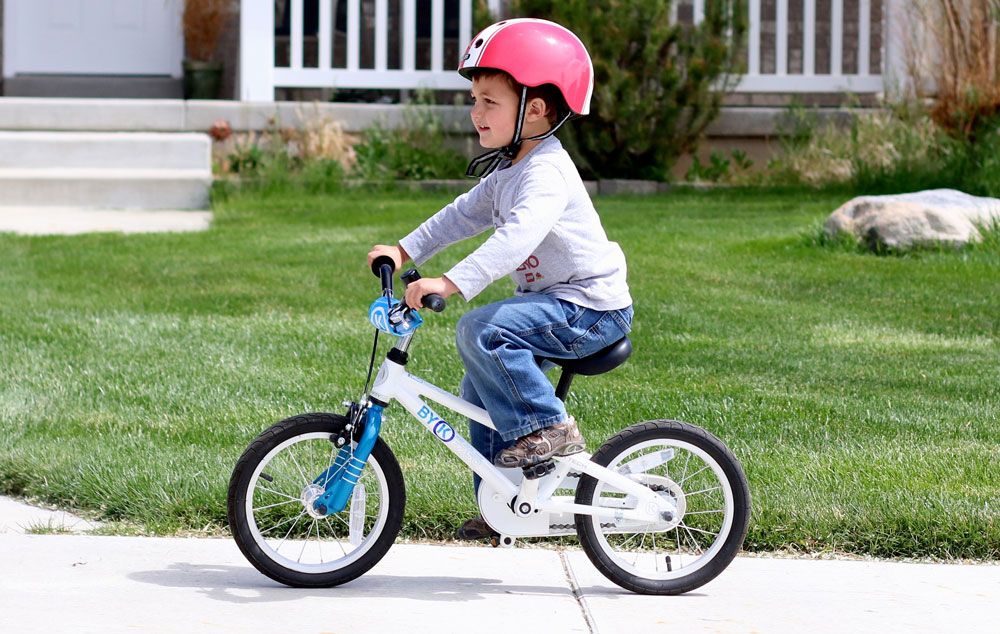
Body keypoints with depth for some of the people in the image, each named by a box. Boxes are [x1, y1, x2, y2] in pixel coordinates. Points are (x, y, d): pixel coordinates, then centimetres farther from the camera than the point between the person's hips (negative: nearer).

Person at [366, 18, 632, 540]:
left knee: (482, 331, -27)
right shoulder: (508, 171, 11)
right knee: (480, 391, 12)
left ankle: (548, 428, -16)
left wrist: (451, 282, -44)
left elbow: (515, 238, -36)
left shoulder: (547, 172, -22)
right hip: (554, 303, 10)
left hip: (590, 307, -10)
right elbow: (466, 214, 19)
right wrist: (405, 250, 10)